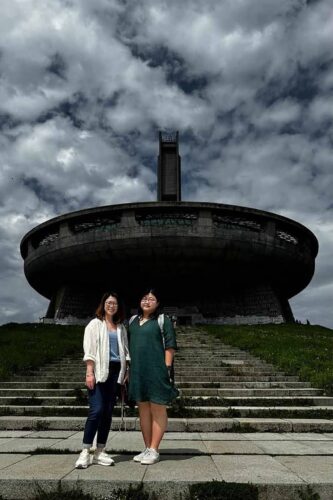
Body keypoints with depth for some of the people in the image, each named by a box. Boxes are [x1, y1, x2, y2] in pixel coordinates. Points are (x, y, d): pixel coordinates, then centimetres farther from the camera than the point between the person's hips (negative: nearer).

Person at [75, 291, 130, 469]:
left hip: (114, 372, 4)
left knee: (108, 412, 6)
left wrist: (127, 371, 5)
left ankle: (100, 452, 14)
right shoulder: (95, 324, 3)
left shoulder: (121, 328, 16)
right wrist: (89, 372, -12)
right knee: (97, 410, -11)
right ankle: (85, 452, 1)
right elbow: (89, 349, -4)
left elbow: (125, 351, 14)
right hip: (99, 371, -4)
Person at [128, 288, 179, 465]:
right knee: (143, 410, 12)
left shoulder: (163, 320, -2)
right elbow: (129, 346, 19)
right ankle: (147, 448, 22)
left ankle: (154, 450, 10)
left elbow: (170, 346, -7)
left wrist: (166, 368, -14)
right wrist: (128, 369, 14)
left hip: (156, 371, -6)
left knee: (157, 410, 2)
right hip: (138, 372, 6)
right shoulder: (133, 320, 14)